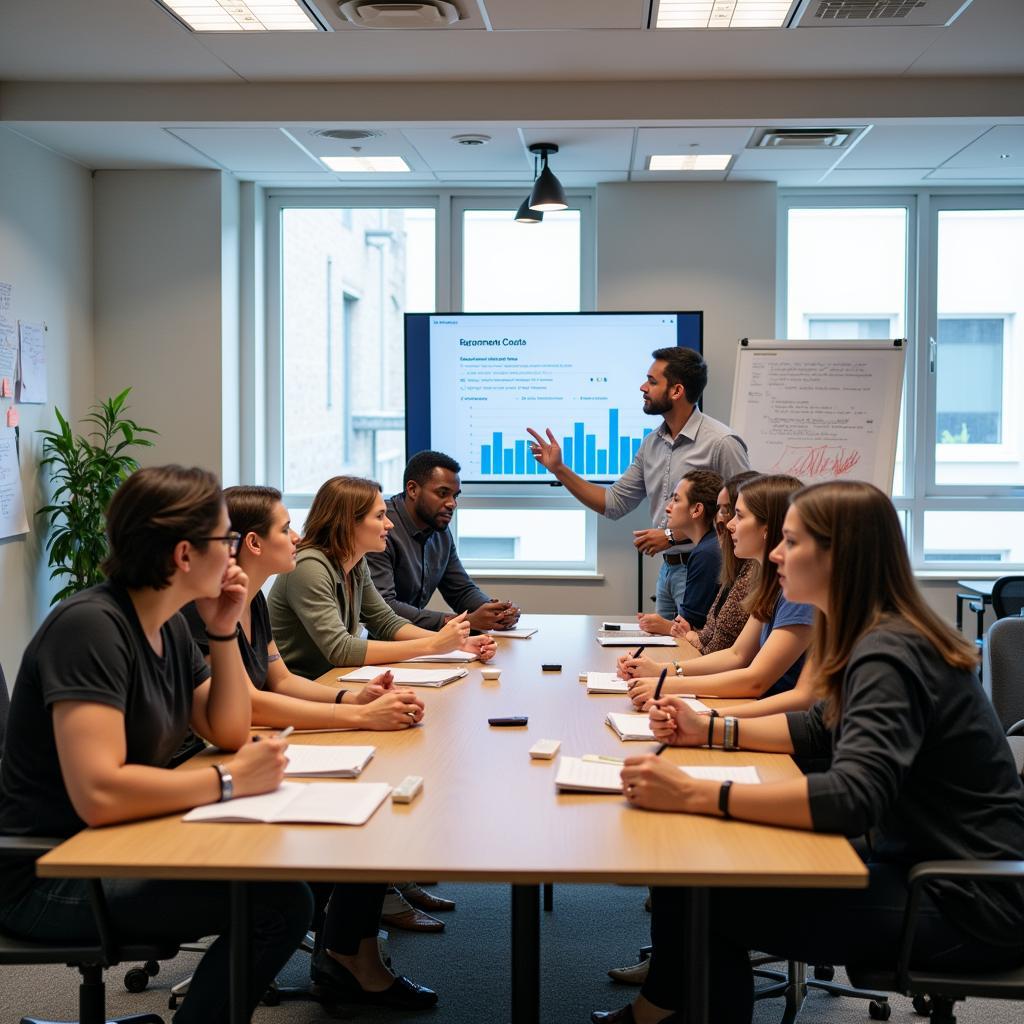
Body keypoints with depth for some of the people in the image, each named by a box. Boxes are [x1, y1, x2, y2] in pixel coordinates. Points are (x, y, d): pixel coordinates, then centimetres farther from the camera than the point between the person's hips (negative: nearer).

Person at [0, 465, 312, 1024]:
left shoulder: (169, 624, 5)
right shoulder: (91, 626, -24)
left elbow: (228, 732, 11)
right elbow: (98, 793, -33)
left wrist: (224, 631, -2)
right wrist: (229, 780, -24)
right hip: (51, 875, -9)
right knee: (278, 905, -18)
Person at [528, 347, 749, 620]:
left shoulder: (722, 443, -13)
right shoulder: (652, 443, 10)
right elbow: (614, 503, 13)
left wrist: (674, 535, -17)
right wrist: (559, 469, 5)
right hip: (667, 571, 7)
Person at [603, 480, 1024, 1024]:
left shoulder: (890, 658, -24)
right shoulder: (879, 638, 7)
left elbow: (852, 797, -36)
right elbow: (824, 729, 20)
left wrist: (693, 795, -37)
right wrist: (710, 729, 8)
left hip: (968, 905, -9)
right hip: (924, 861, 9)